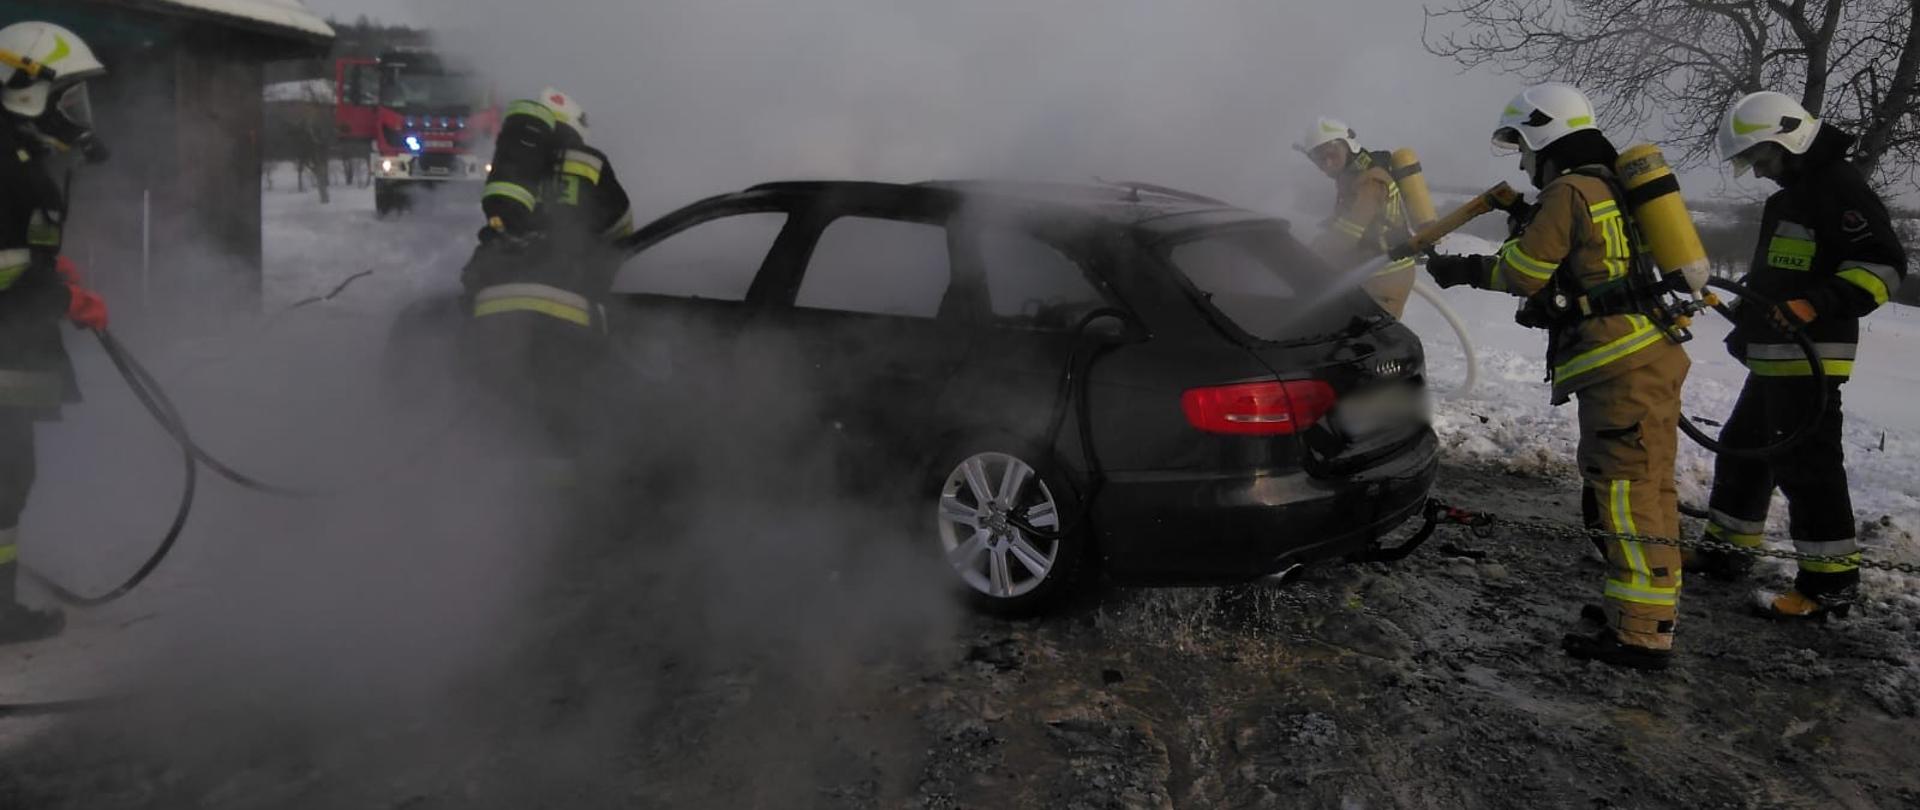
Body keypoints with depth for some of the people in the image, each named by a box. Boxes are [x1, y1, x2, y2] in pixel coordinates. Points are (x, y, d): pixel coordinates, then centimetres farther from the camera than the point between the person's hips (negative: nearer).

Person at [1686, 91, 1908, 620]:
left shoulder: (1840, 187, -13)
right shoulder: (1789, 196, 19)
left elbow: (1883, 264, -21)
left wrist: (1817, 306, -31)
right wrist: (1746, 327, 30)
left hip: (1811, 360, -11)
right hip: (1773, 358, 11)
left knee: (1806, 463, -9)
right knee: (1742, 450, 17)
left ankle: (1832, 582, -3)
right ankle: (1729, 549, 29)